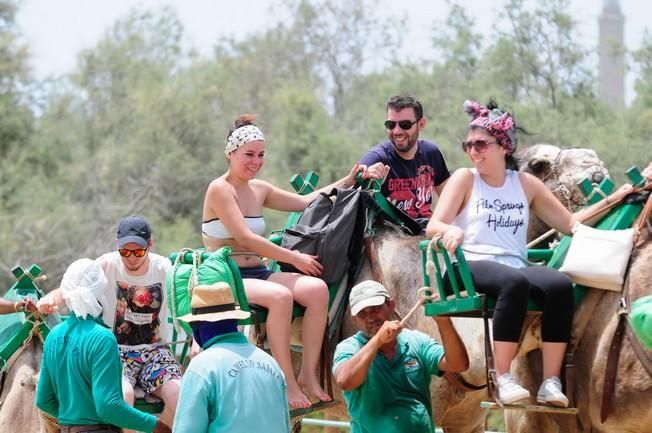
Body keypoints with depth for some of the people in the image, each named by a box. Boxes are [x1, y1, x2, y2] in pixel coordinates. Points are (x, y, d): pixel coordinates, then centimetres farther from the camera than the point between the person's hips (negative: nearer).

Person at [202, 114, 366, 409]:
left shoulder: (259, 190, 15)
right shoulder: (220, 190, -8)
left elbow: (304, 202, 23)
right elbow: (245, 238, -16)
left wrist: (346, 183, 16)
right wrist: (294, 258, -15)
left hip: (258, 275, 7)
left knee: (317, 288, -19)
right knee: (280, 295, -36)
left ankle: (308, 374, -19)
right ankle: (288, 383, -30)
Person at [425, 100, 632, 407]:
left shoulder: (526, 184, 17)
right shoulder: (465, 178, 7)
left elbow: (569, 223, 20)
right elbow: (433, 227, -3)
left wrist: (610, 201, 13)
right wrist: (452, 230, -27)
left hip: (515, 266, 4)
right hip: (473, 267, -4)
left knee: (561, 284, -30)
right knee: (514, 282, -39)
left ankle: (551, 382, -32)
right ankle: (503, 379, -37)